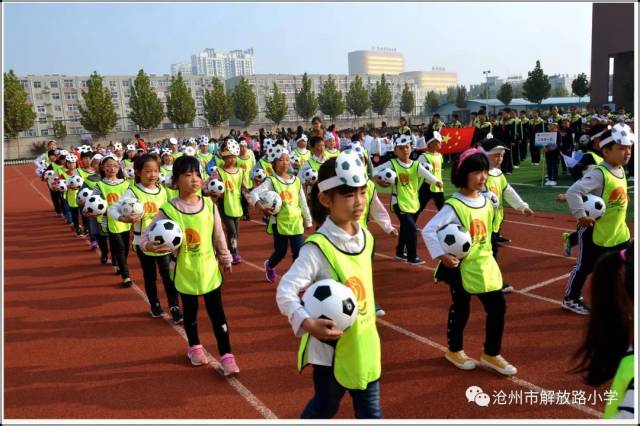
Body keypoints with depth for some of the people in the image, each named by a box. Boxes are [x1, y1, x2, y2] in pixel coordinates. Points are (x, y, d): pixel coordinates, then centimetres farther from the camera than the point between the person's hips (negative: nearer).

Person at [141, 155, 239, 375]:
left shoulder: (209, 205, -6)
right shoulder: (168, 210, -14)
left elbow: (219, 236, 5)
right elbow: (145, 236, -11)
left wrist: (226, 258, 14)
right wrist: (150, 246, -33)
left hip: (210, 270, 1)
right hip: (185, 272, -1)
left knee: (217, 313, 6)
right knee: (190, 312, 17)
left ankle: (226, 355, 18)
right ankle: (194, 347, 42)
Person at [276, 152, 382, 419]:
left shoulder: (366, 237, -1)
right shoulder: (318, 247, -24)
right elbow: (285, 290, -29)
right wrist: (306, 322, -42)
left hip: (365, 343, 6)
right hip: (332, 347, -6)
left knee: (370, 410, 19)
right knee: (325, 406, 18)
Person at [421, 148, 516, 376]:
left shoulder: (486, 201, 2)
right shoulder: (453, 205, -20)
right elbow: (428, 230, -24)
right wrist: (441, 256, -26)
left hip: (484, 263, 6)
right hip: (461, 267, -6)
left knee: (498, 307, 8)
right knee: (460, 310, 10)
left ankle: (491, 354, 28)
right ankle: (454, 351, 35)